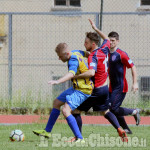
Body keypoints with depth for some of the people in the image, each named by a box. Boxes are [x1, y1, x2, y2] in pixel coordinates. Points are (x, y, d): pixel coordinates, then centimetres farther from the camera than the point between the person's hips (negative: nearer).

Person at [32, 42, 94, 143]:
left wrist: (58, 81, -58)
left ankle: (80, 139, -24)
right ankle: (47, 131, 34)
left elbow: (71, 74, -45)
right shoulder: (76, 52, 3)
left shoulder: (73, 60, -26)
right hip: (76, 88, 11)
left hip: (82, 90, -11)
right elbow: (86, 53, 24)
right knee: (56, 103, 21)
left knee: (66, 111, -25)